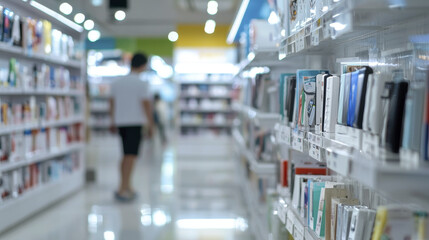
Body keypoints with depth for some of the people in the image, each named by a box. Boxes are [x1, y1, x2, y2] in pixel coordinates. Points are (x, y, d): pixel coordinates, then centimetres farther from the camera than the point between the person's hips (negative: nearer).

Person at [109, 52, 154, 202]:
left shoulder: (116, 82, 9)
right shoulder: (142, 84, -9)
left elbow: (112, 103, 14)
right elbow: (146, 105, -10)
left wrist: (113, 122, 23)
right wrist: (150, 125, -2)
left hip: (120, 122, 7)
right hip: (135, 122, -6)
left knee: (126, 156, 16)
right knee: (131, 156, -6)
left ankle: (127, 187, 23)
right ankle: (122, 190, -10)